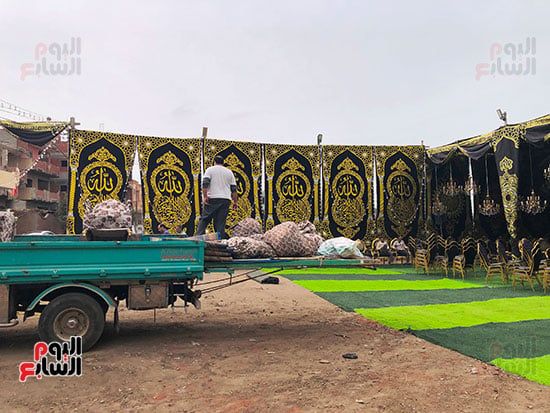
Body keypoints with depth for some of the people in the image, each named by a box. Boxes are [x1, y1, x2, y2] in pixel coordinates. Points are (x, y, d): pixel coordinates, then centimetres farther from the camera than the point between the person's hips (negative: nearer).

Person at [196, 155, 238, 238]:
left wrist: (205, 196, -10)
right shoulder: (229, 172, 17)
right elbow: (234, 188, 14)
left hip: (212, 198, -3)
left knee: (204, 219, 1)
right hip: (226, 200, 3)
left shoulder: (210, 170, 7)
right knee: (221, 222, 3)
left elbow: (205, 183, -8)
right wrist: (235, 202, 16)